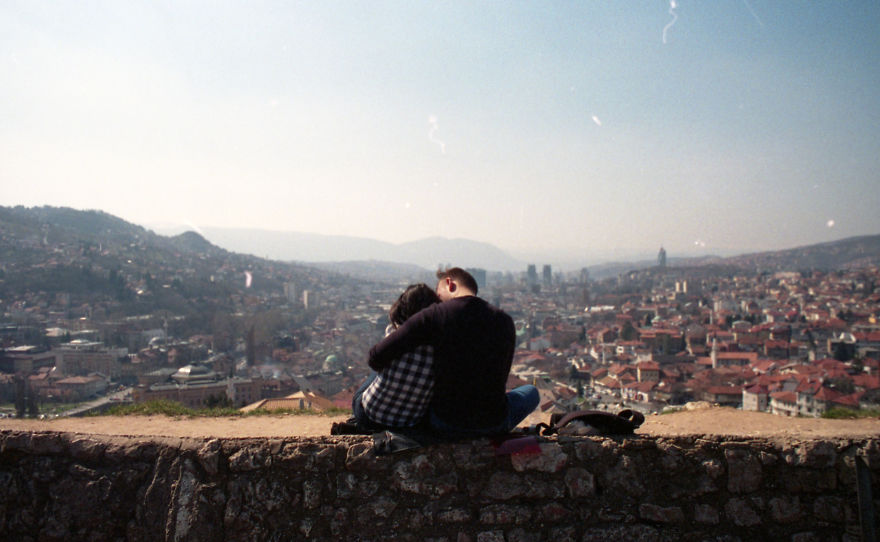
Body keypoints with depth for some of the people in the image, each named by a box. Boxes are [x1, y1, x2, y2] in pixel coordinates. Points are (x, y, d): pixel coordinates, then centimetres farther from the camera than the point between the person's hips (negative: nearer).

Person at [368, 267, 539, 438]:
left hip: (444, 425, -1)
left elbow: (377, 357, -16)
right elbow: (500, 378, 5)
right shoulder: (505, 321, -4)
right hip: (494, 426, 1)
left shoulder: (434, 315, -13)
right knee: (531, 391, 33)